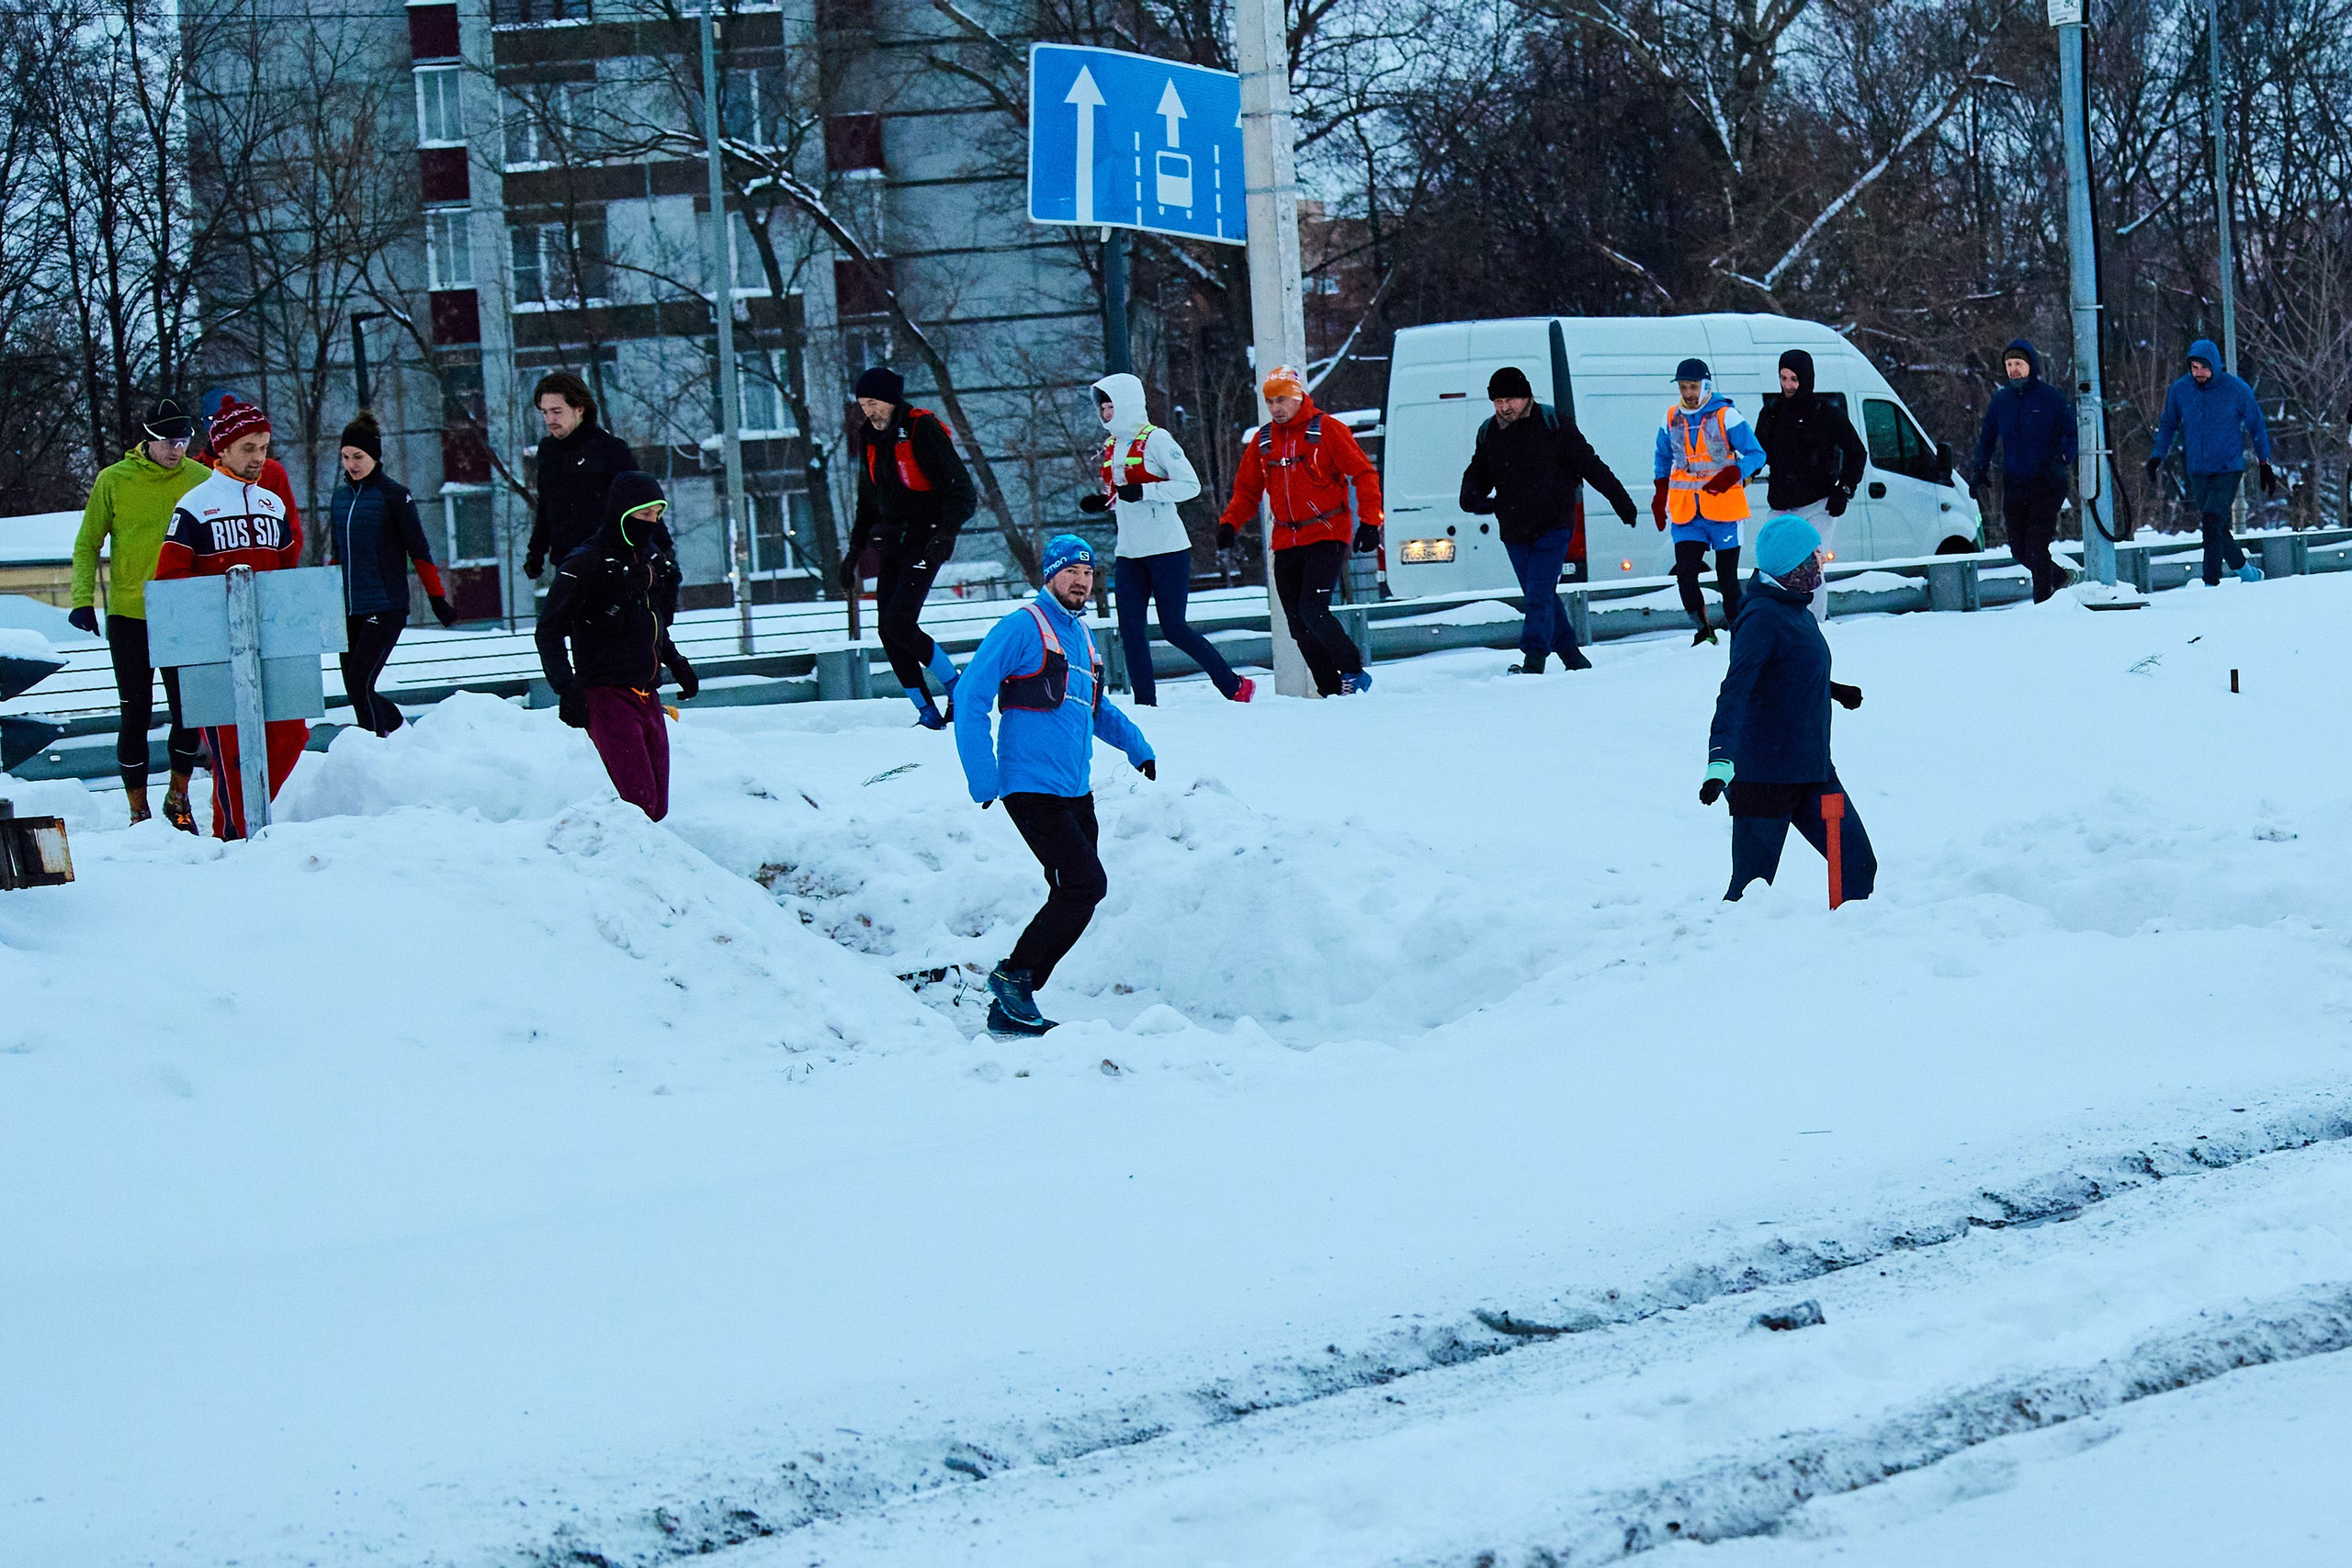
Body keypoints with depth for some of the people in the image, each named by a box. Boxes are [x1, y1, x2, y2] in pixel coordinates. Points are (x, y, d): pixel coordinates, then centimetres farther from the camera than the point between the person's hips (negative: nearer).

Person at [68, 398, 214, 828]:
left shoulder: (200, 480, 1)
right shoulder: (113, 481, -4)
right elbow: (87, 544, 2)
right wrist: (83, 599, -8)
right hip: (129, 615, -1)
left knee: (189, 712, 2)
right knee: (137, 714, 2)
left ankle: (178, 798, 22)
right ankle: (139, 811, 12)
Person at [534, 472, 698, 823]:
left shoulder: (653, 560, 14)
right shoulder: (586, 564, -10)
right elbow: (549, 631, -9)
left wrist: (676, 663, 19)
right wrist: (566, 688, -18)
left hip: (647, 697, 8)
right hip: (607, 697, -8)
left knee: (657, 806, 3)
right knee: (639, 800, -17)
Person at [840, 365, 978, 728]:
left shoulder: (924, 432, -11)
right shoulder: (873, 440, 13)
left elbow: (961, 490, -14)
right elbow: (868, 502, 25)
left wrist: (947, 532, -27)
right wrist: (855, 549, 20)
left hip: (925, 542, -8)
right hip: (893, 544, 8)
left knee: (899, 623, -18)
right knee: (887, 630, -3)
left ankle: (958, 689, -3)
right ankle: (926, 711, 2)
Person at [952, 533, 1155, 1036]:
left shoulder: (1081, 636, 18)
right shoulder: (1022, 628, -7)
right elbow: (971, 697, -11)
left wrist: (1136, 745, 18)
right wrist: (983, 780, -16)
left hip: (1076, 793, 8)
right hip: (1032, 788, -8)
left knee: (1074, 898, 4)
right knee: (1086, 885, -16)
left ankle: (1010, 1010, 10)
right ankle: (1013, 978, -3)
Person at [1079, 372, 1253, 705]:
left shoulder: (1155, 440, -11)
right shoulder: (1111, 446, 13)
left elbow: (1190, 485, -16)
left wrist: (1142, 491, -24)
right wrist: (1101, 502, 3)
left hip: (1167, 550, -7)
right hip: (1129, 553, 7)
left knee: (1174, 628, -5)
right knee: (1131, 630, 0)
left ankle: (1234, 686, 10)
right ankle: (1145, 704, 3)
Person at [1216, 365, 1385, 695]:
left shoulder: (1327, 431, -5)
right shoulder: (1263, 440, 11)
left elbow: (1364, 473, -5)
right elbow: (1247, 490, 18)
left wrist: (1369, 523, -13)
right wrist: (1230, 523, 1)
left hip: (1326, 537, -6)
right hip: (1286, 542, 6)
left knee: (1313, 609, -20)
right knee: (1298, 625, 2)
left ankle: (1353, 674, -5)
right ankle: (1331, 691, 10)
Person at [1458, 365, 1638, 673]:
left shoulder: (1554, 424, -5)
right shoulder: (1489, 433, 7)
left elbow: (1591, 465, -2)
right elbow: (1478, 473, 17)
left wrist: (1621, 501, -1)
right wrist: (1472, 495, -8)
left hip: (1553, 529, -5)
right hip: (1514, 533, 5)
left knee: (1540, 593, -17)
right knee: (1541, 598, 10)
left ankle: (1533, 661, -22)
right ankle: (1572, 658, 22)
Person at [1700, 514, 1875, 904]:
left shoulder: (1797, 612, 9)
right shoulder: (1763, 618, -17)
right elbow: (1735, 692, -27)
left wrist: (1833, 690, 44)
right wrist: (1721, 761, -38)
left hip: (1812, 770, 9)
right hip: (1764, 779, -9)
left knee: (1858, 867, 4)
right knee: (1750, 890, -4)